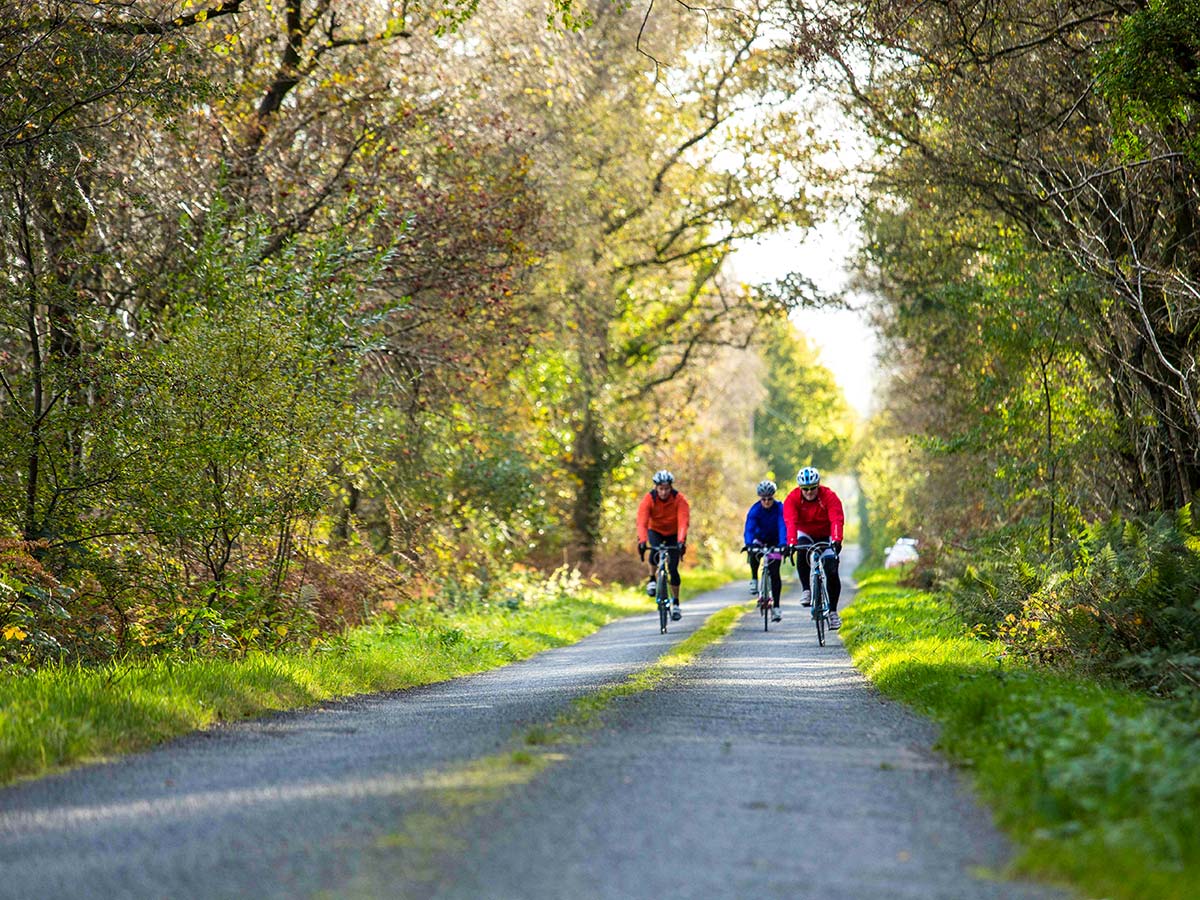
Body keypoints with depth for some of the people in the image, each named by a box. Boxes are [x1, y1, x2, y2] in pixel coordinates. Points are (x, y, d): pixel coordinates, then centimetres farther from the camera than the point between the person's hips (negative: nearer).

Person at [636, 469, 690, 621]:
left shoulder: (679, 499, -26)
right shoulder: (648, 499, -24)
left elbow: (683, 522, -36)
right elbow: (642, 522, -33)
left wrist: (681, 541, -51)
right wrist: (642, 541, -49)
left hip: (674, 534, 0)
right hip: (655, 531, 0)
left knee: (673, 568, -10)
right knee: (655, 550, -34)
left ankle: (675, 603, 3)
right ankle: (652, 580, -12)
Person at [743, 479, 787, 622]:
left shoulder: (780, 509, -24)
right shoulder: (755, 510, -23)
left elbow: (783, 527, -35)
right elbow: (749, 528, -34)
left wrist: (783, 544, -52)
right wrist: (748, 544, -52)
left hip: (774, 542, -1)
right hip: (759, 539, 1)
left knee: (775, 573, -10)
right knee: (754, 553, -34)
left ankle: (776, 607, -4)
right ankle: (754, 579, -10)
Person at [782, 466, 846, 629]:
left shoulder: (829, 497, -23)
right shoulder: (792, 499, -20)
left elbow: (837, 520, -35)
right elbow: (790, 522, -33)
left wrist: (836, 541, -51)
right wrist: (791, 543, -49)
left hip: (826, 536, 0)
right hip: (805, 534, 0)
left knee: (832, 572, -14)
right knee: (802, 553, -35)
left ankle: (833, 611, 0)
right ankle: (806, 590, -22)